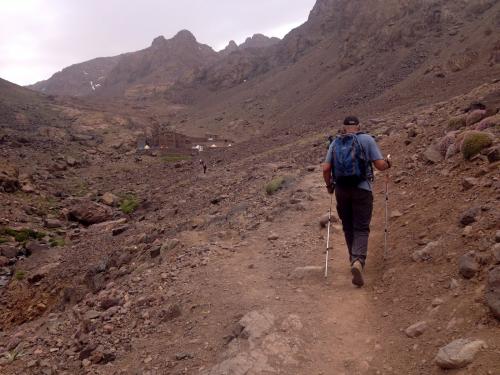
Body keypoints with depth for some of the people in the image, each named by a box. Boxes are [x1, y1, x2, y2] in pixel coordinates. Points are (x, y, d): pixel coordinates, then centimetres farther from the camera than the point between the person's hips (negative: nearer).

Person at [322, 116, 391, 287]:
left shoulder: (335, 143, 7)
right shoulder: (367, 140, -1)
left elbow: (326, 168, 2)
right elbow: (380, 165, -5)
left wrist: (329, 185, 18)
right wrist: (388, 163, 18)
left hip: (341, 190, 3)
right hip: (362, 189, -3)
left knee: (348, 227, 17)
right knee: (361, 228, 0)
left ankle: (354, 259, 28)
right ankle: (358, 261, -20)